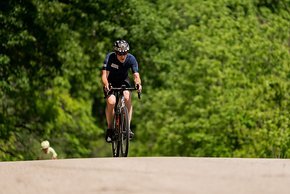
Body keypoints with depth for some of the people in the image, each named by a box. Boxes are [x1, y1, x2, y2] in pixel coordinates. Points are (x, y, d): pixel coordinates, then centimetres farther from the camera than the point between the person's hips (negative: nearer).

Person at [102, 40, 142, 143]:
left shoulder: (131, 59, -24)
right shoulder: (110, 57, -29)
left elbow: (136, 75, -30)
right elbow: (104, 74, -35)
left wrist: (138, 84, -52)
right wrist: (106, 85, -56)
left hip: (123, 81, 2)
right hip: (111, 81, -1)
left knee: (127, 97, -27)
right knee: (111, 102, -24)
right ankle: (110, 128, -5)